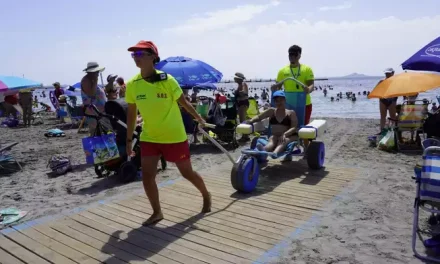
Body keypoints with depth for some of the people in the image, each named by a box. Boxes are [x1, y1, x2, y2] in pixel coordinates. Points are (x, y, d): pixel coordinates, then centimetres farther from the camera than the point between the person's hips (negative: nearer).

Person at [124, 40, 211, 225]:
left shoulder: (167, 80, -16)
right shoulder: (132, 84, -5)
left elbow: (183, 102, -2)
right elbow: (131, 113, 5)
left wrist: (198, 118, 10)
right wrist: (129, 139, 8)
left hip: (174, 137, -3)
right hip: (149, 137, 4)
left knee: (187, 173, 9)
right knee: (147, 176, -2)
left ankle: (206, 196, 38)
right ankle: (157, 212, 20)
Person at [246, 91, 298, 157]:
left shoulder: (291, 113, 3)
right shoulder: (271, 111, 13)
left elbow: (294, 128, -7)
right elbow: (259, 117, 15)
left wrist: (285, 134, -26)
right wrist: (251, 120, -8)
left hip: (289, 136, -2)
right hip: (275, 136, 2)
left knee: (282, 141, -35)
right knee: (272, 139, -32)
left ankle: (274, 154, -68)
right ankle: (264, 150, -67)